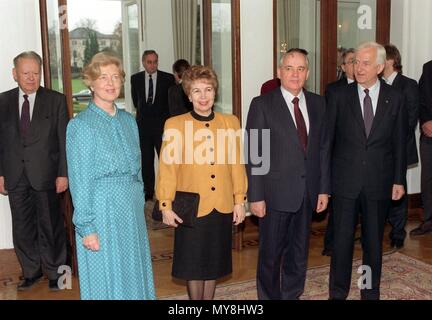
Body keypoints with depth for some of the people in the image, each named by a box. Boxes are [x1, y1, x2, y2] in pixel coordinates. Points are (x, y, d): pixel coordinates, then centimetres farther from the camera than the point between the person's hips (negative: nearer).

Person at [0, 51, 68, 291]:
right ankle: (31, 272, 29)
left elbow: (64, 140, -4)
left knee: (51, 226, 7)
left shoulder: (56, 100, -3)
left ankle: (55, 272, 24)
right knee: (22, 227, 11)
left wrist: (63, 173, -8)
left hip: (46, 175, -3)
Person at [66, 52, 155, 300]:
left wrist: (139, 204, 10)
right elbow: (79, 180, -11)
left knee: (134, 273, 15)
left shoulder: (128, 120, 9)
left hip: (132, 207, 6)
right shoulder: (81, 125, -9)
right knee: (107, 281, 5)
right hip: (101, 208, -6)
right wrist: (86, 227, -13)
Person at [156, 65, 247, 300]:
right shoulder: (175, 125, -6)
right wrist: (166, 206, -6)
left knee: (214, 263, 16)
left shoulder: (231, 122, 3)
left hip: (223, 207, 3)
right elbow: (167, 168, -5)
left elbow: (237, 164, 5)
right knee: (194, 265, 12)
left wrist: (240, 201, 6)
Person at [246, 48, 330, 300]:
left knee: (299, 252, 17)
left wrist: (324, 188, 5)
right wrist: (256, 196, -12)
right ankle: (269, 296, 28)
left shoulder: (318, 104, 6)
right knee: (271, 254, 9)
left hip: (308, 192, 4)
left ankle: (293, 295, 34)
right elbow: (254, 155, -9)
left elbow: (324, 148, 8)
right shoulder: (262, 105, -7)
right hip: (276, 193, -4)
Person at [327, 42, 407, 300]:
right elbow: (327, 140, 0)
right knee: (342, 239, 6)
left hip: (379, 182, 1)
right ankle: (338, 292, 22)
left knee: (374, 240, 12)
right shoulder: (340, 98, -2)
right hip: (346, 181, -1)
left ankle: (371, 292, 28)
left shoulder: (394, 99, 1)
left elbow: (400, 143, 4)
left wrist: (399, 180, 3)